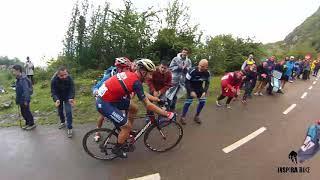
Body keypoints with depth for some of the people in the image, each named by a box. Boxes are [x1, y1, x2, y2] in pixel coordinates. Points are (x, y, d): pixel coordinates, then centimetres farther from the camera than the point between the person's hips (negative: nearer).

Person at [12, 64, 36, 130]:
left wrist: (26, 100, -25)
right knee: (23, 112, 17)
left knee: (27, 112, 2)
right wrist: (17, 100, 19)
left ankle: (32, 124, 15)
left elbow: (26, 90, -25)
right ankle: (27, 123, 31)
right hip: (21, 100, 9)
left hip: (24, 100, -9)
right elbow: (18, 90, 15)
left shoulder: (23, 79, -21)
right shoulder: (18, 79, 8)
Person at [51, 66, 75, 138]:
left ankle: (69, 128, 0)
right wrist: (56, 100, -45)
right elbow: (53, 92, -25)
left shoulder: (69, 78, -28)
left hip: (67, 97, -2)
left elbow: (72, 89, -27)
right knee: (60, 111, 17)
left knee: (68, 112, -11)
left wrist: (71, 98, -45)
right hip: (59, 97, 2)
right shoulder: (54, 80, -27)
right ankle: (62, 122, 44)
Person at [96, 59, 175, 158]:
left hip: (111, 97, 9)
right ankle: (117, 149, 22)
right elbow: (148, 105, -21)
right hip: (104, 104, -9)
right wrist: (167, 114, -15)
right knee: (127, 126, -3)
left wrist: (158, 99, 18)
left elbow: (143, 94, 15)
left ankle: (126, 132, 28)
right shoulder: (136, 82, -23)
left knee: (134, 108, 12)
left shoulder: (130, 74, 3)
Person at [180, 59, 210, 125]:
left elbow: (207, 83, -1)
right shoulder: (192, 71, -28)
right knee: (188, 101, -15)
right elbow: (187, 82, -22)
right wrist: (191, 91, -28)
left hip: (199, 88, 5)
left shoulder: (207, 73, -14)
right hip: (191, 87, -5)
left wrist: (205, 91, -17)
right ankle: (183, 117, 1)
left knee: (203, 101, -4)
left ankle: (196, 116, 15)